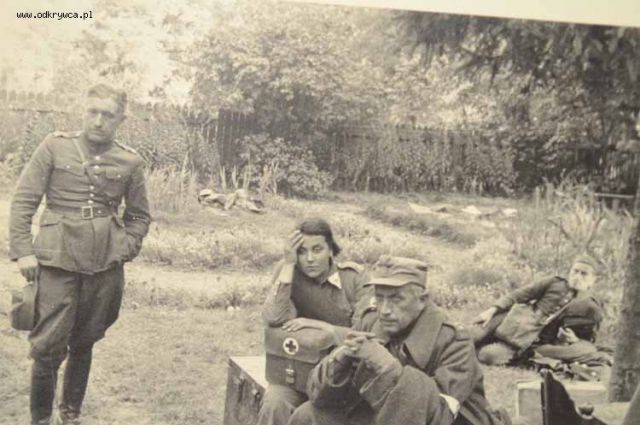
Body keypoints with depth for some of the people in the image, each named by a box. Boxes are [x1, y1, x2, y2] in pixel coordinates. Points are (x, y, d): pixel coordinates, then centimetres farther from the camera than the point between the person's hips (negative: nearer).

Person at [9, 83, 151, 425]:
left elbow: (139, 215, 17)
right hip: (58, 260, -2)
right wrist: (22, 251, -6)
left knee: (84, 343, 12)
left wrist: (124, 251, 4)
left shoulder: (130, 162, 6)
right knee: (49, 346, -4)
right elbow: (24, 200, 1)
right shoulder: (55, 146, 1)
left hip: (105, 266, 2)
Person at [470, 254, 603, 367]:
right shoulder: (554, 283, 11)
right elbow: (519, 295, 7)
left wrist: (574, 340, -9)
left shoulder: (591, 310, 7)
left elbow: (587, 342, 14)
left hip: (537, 342, -2)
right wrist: (492, 310, -4)